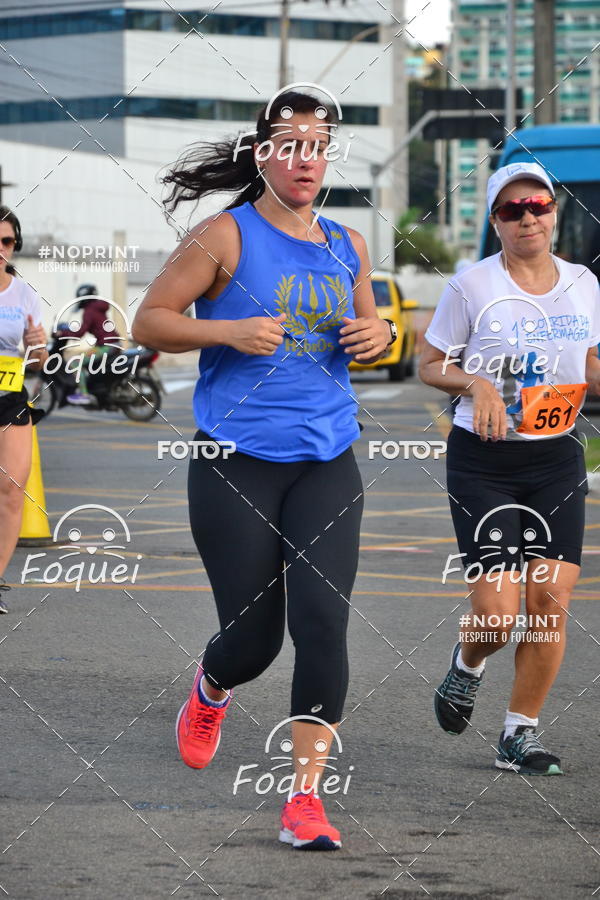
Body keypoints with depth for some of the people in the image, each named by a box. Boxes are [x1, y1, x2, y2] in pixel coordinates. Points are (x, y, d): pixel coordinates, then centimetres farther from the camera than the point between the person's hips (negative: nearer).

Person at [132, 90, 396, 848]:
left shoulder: (347, 246, 11)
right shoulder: (226, 237, -4)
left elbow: (368, 323, 25)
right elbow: (149, 321, -3)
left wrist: (376, 336, 2)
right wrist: (228, 332, -18)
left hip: (326, 463, 3)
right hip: (236, 463, -3)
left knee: (322, 620, -12)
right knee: (252, 637, 0)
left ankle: (304, 799, -8)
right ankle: (210, 691, 39)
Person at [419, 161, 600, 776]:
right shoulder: (472, 287, -7)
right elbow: (430, 365, 0)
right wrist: (475, 382, -19)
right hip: (483, 461, -4)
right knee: (497, 612, -10)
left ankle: (520, 732, 10)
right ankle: (467, 663, 27)